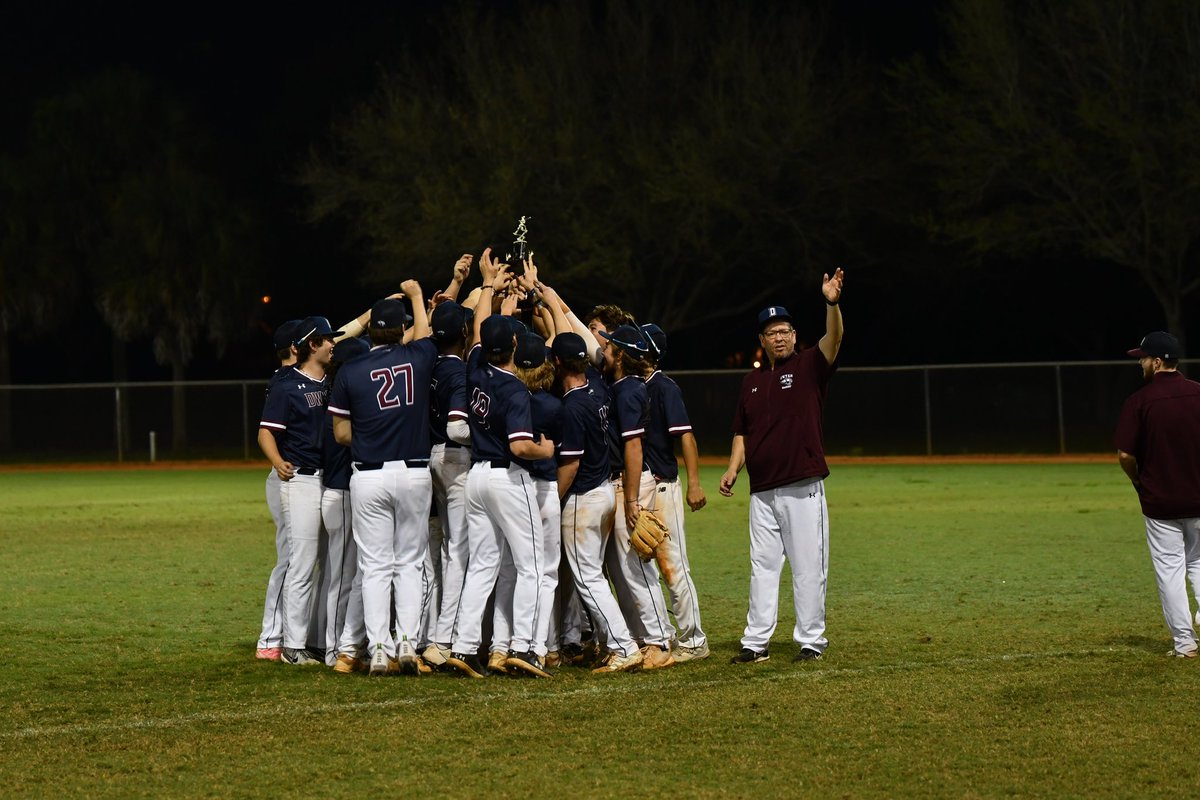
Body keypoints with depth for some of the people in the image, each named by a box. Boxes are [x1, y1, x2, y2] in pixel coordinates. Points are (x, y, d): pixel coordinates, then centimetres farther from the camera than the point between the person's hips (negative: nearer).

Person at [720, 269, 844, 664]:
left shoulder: (809, 366, 1)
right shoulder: (753, 380, 15)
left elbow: (834, 339, -18)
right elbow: (742, 433, 19)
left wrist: (832, 304, -35)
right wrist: (732, 469, 4)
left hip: (803, 488, -5)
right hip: (762, 490, 5)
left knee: (808, 567, -3)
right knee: (762, 566, 7)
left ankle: (811, 640, 3)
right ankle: (756, 642, 9)